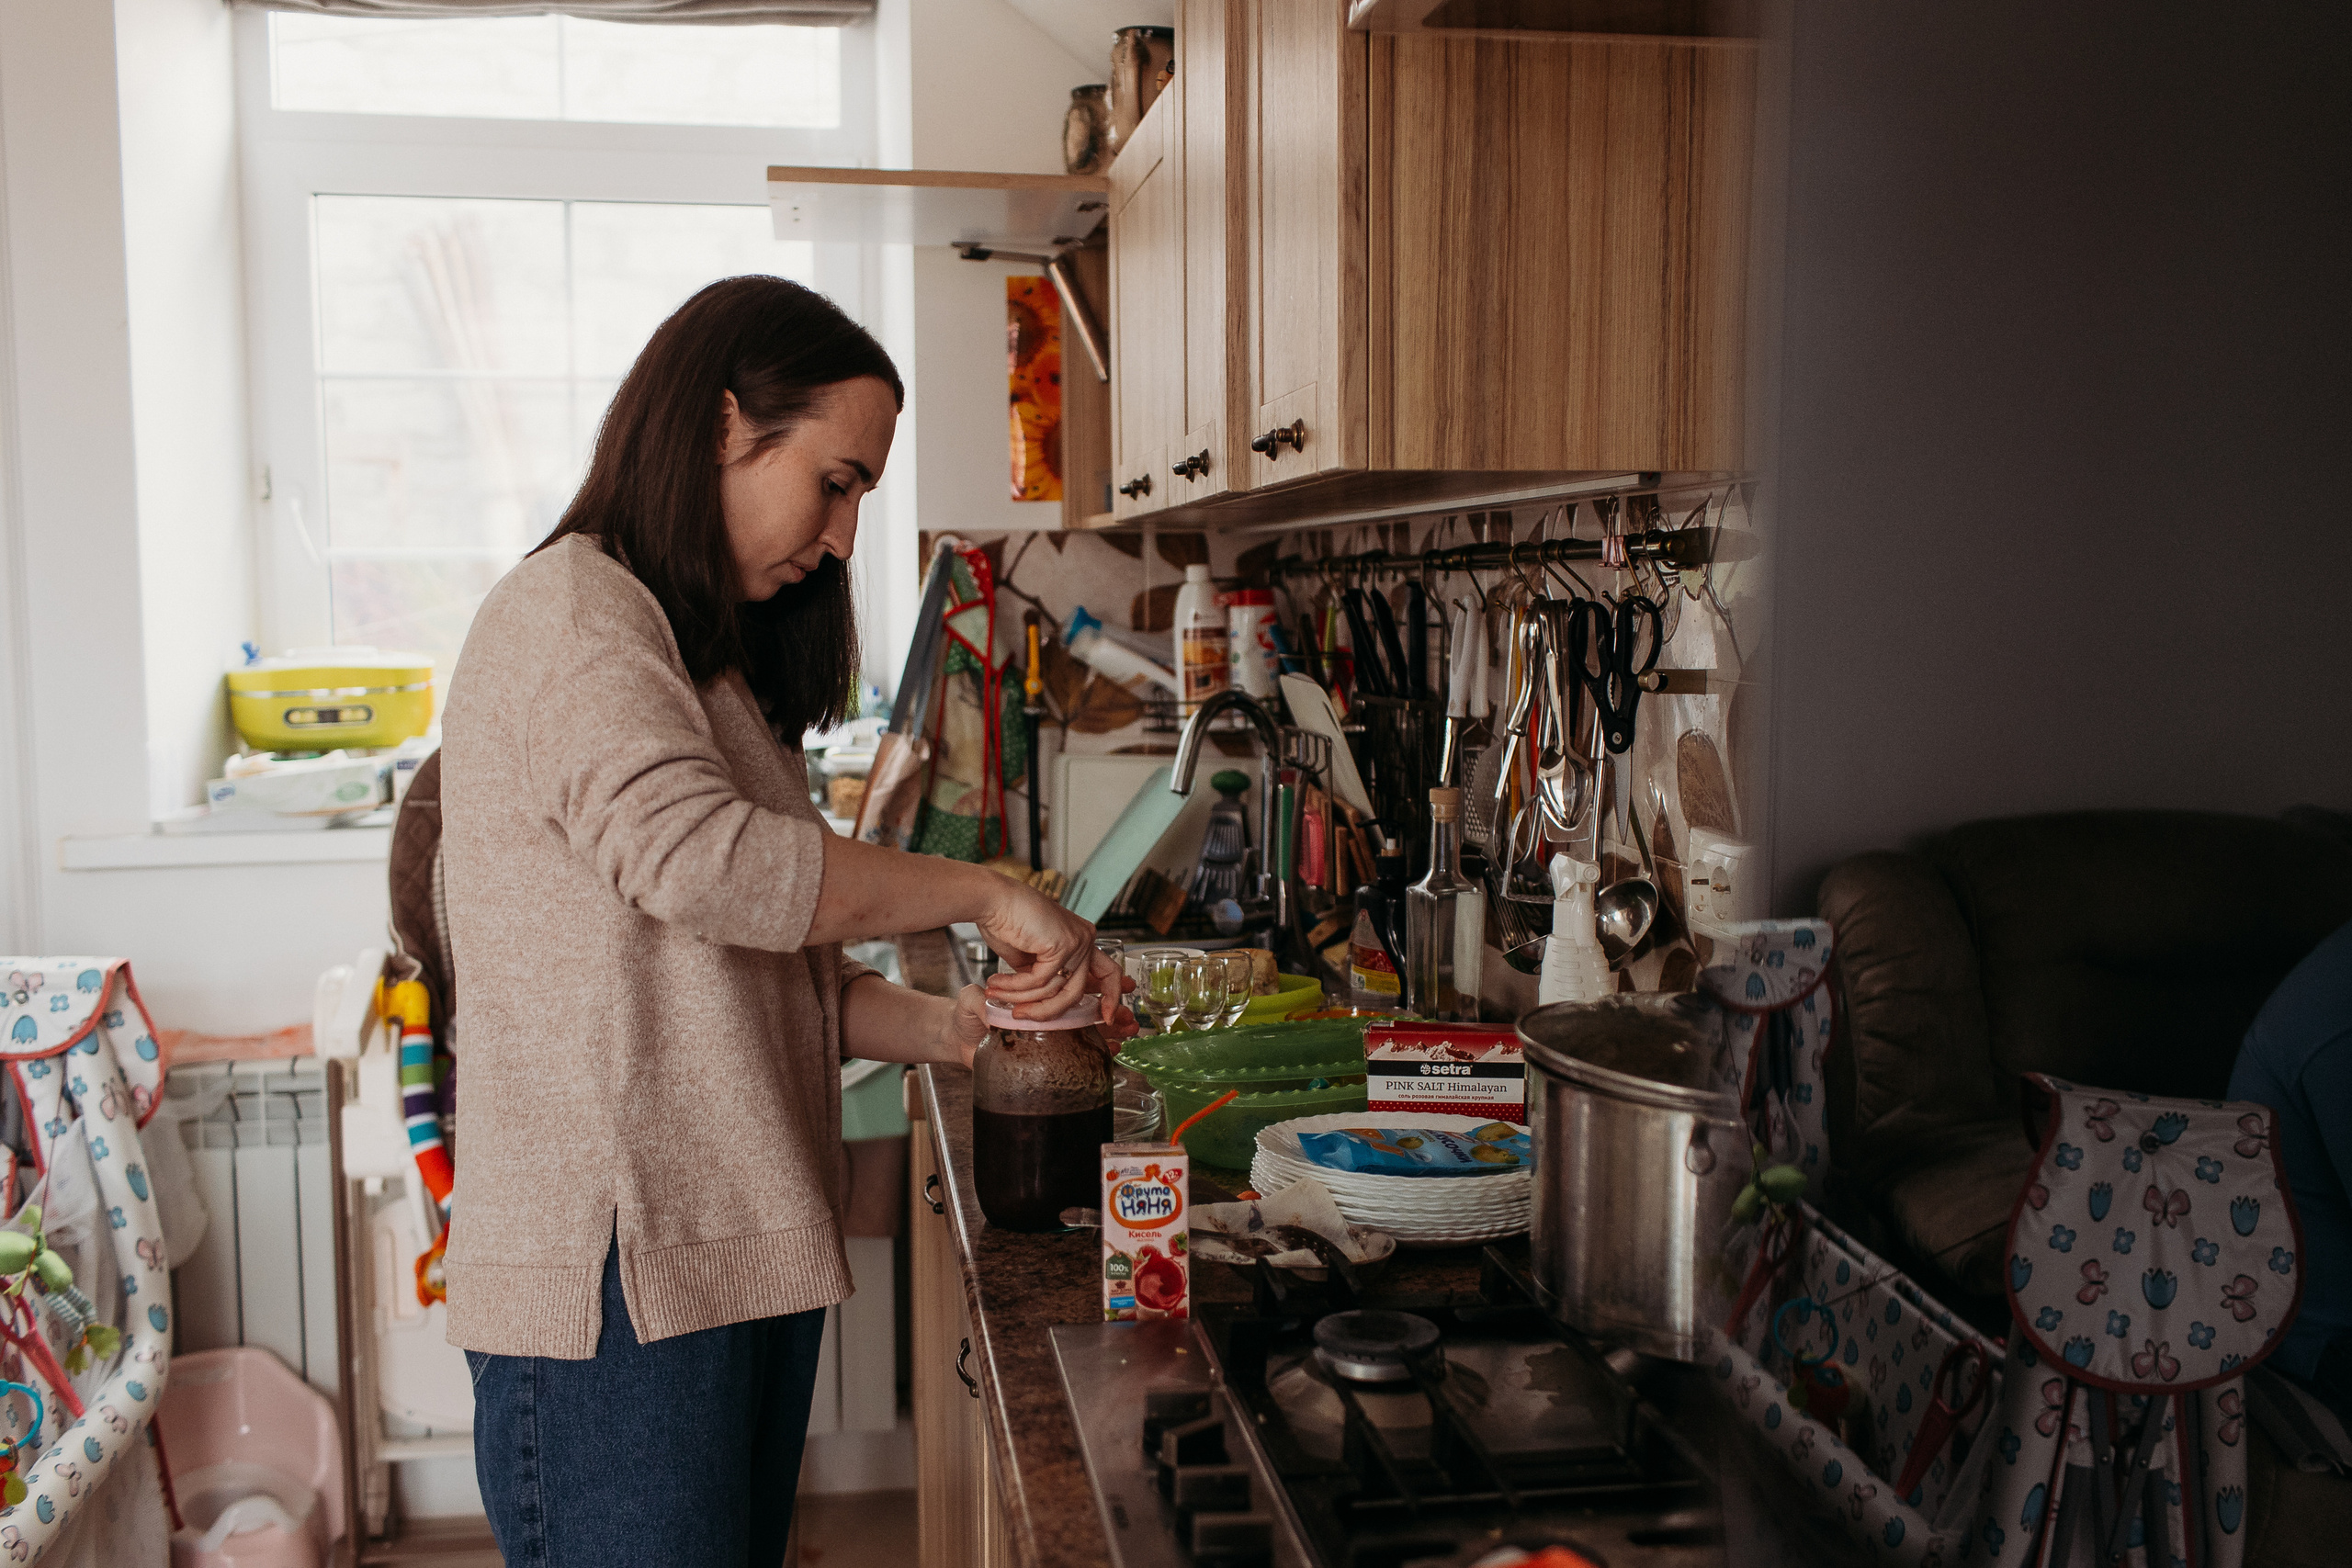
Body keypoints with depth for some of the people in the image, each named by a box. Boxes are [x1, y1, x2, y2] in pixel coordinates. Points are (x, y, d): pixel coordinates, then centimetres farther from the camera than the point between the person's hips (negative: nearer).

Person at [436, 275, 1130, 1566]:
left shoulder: (714, 657, 20)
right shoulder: (570, 611, -10)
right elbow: (695, 854, -28)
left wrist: (949, 1026, 2)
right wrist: (985, 895, -19)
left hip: (738, 1259, 9)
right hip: (615, 1282, -9)